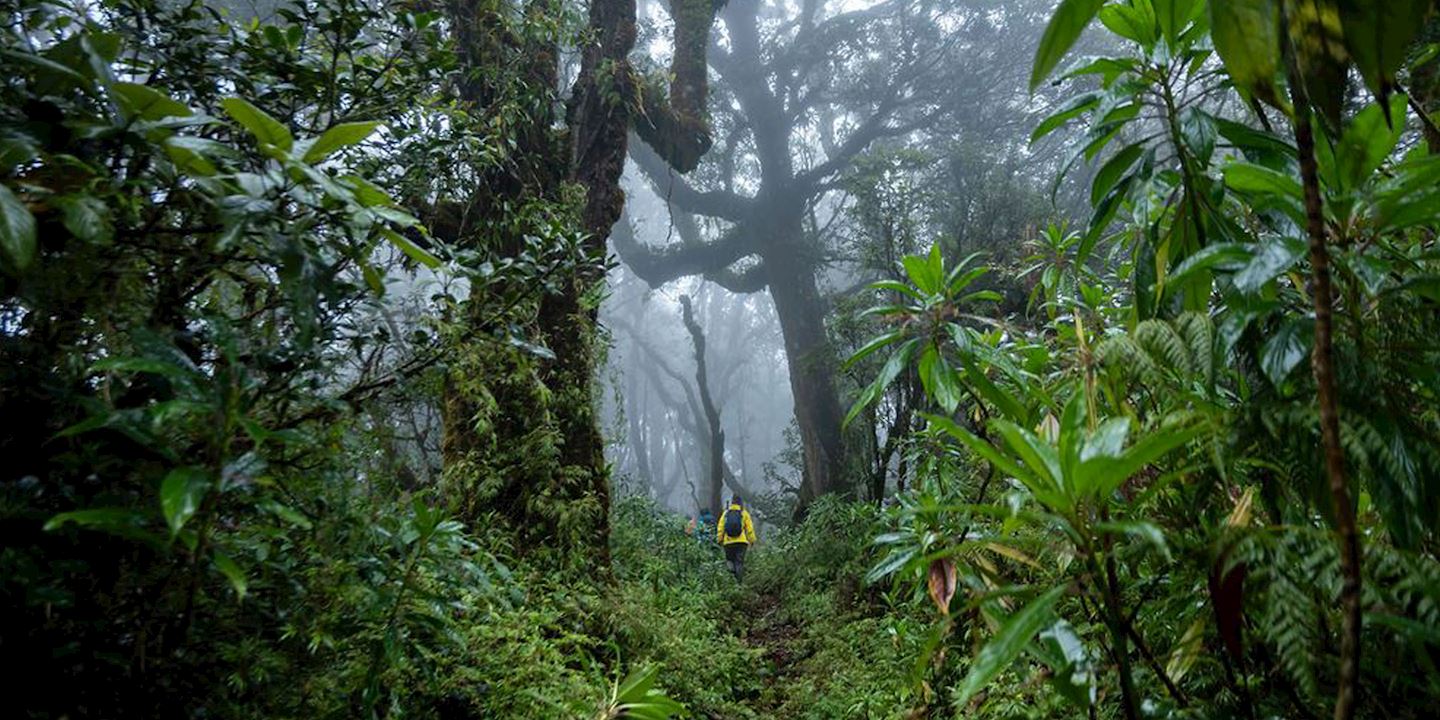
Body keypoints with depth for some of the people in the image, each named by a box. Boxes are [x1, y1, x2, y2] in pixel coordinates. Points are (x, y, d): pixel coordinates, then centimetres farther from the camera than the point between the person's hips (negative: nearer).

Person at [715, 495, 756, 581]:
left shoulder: (726, 513, 8)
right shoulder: (744, 513, 3)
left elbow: (720, 528, 5)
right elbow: (750, 528, 0)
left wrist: (719, 539, 11)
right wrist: (752, 540, 7)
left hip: (728, 542, 2)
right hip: (741, 542, -1)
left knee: (730, 560, 17)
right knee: (739, 562, 1)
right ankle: (739, 580, -7)